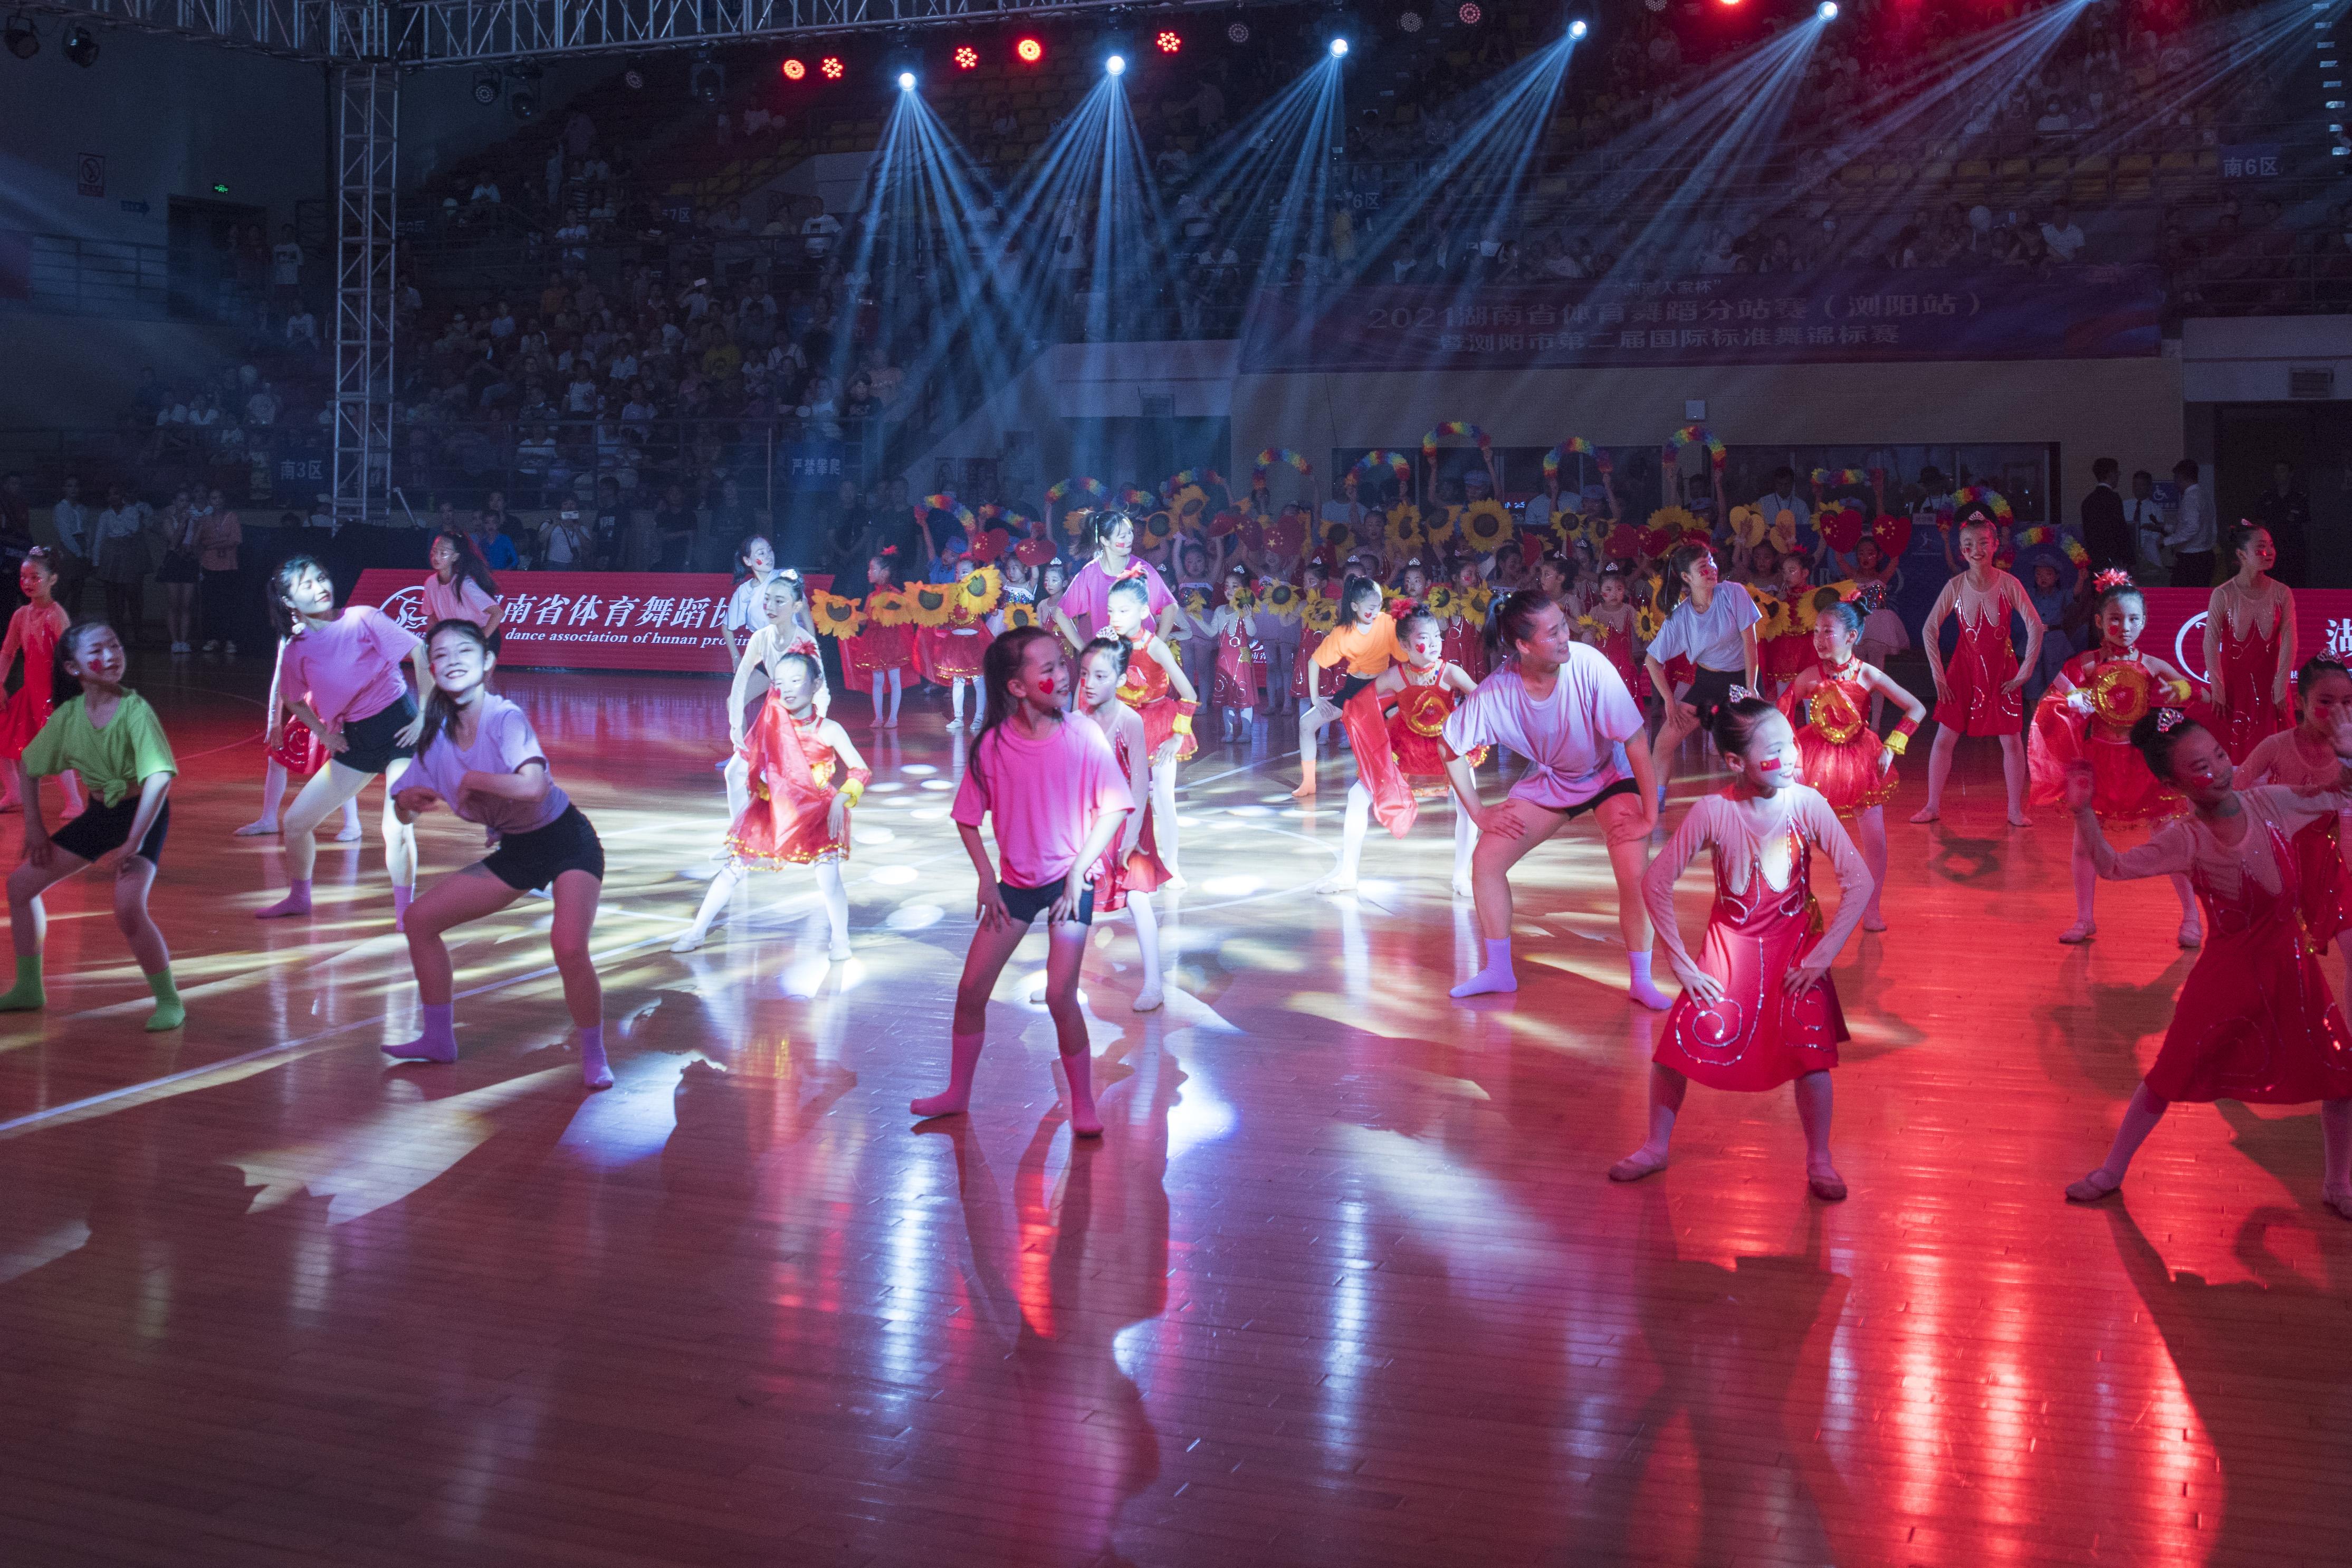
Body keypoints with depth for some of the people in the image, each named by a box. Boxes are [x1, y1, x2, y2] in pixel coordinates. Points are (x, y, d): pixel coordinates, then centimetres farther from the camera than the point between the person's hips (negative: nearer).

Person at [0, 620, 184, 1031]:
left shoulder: (135, 709, -21)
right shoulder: (68, 716, -5)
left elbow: (160, 777, -28)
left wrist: (132, 844, -28)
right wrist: (33, 824, 8)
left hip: (142, 815, -7)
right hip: (98, 814, 7)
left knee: (128, 907, -27)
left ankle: (169, 1002, -9)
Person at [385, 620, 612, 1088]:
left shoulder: (506, 718, -22)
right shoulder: (437, 737, -2)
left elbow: (533, 786, -40)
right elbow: (405, 814, 7)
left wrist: (473, 778, -26)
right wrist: (409, 799, -16)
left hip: (566, 841, -7)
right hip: (513, 851, 7)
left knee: (568, 947, -28)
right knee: (420, 919, 6)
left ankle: (594, 1060, -6)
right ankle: (439, 1040, 22)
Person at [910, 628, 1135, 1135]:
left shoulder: (1083, 734, -14)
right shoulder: (992, 744, -9)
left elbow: (1112, 810, -11)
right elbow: (967, 817, 3)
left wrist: (1078, 873, -15)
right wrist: (987, 879, -3)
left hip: (1069, 879, -3)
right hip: (1015, 881, 3)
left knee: (1060, 995, -11)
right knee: (971, 989, 5)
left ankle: (1083, 1103, 8)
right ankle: (957, 1092, 24)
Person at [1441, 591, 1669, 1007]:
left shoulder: (1588, 665, -33)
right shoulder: (1495, 692, -26)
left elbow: (1635, 741, -26)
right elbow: (1453, 750, -9)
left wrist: (1650, 814, -25)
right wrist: (1479, 813, -9)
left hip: (1609, 775, -3)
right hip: (1549, 780, 3)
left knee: (1635, 875, -21)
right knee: (1486, 857, -4)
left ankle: (1642, 981, -2)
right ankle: (1498, 971, 14)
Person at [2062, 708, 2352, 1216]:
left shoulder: (2271, 803, -10)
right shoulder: (2185, 839, -16)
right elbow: (2112, 867, -19)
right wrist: (2083, 813, -31)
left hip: (2290, 965, 3)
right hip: (2227, 971, -3)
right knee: (2170, 1074, 5)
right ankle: (2111, 1171, 22)